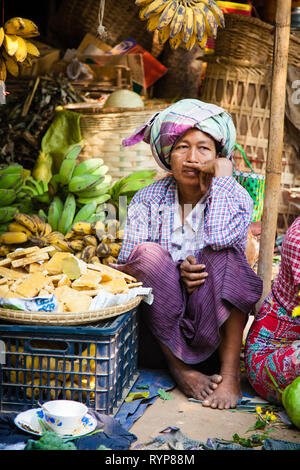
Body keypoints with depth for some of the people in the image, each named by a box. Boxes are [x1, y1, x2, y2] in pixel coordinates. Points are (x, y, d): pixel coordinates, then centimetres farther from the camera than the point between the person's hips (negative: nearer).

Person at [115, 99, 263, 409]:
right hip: (162, 322, 1)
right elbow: (127, 264, -9)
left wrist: (221, 176, -14)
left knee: (221, 256, -27)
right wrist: (174, 272, -27)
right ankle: (179, 367, -19)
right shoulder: (148, 200, 1)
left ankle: (230, 371, -26)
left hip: (215, 321, -1)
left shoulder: (235, 197, -3)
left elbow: (219, 238, -26)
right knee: (150, 255, -25)